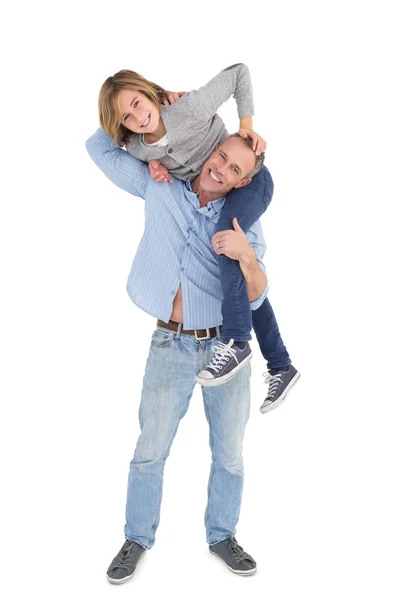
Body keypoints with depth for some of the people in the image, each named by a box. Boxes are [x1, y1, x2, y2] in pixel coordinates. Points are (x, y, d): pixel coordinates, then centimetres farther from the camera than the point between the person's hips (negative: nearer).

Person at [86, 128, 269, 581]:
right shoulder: (159, 187, -1)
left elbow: (256, 297, -10)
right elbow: (100, 148, 7)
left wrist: (247, 256, -31)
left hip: (227, 346, 1)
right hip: (171, 346, 0)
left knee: (229, 453, 12)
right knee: (150, 450, 7)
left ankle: (221, 535, 33)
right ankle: (137, 539, 27)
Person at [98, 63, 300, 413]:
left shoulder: (192, 107, -30)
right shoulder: (136, 147, -15)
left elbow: (238, 73, -18)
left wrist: (247, 125, -24)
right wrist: (154, 162, -13)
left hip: (250, 179, -7)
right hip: (214, 195, 7)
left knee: (226, 232, -39)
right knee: (249, 284, 9)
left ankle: (236, 341, -37)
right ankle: (281, 368, 21)